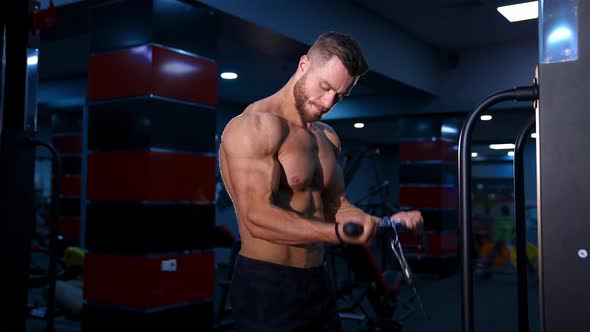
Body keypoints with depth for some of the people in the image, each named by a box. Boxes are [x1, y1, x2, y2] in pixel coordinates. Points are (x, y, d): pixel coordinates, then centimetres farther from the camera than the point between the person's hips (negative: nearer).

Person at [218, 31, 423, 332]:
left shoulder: (328, 138, 11)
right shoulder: (255, 126, -16)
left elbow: (336, 205, 13)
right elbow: (257, 217, -24)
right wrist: (338, 234, -34)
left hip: (317, 281, 8)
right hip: (266, 285, -8)